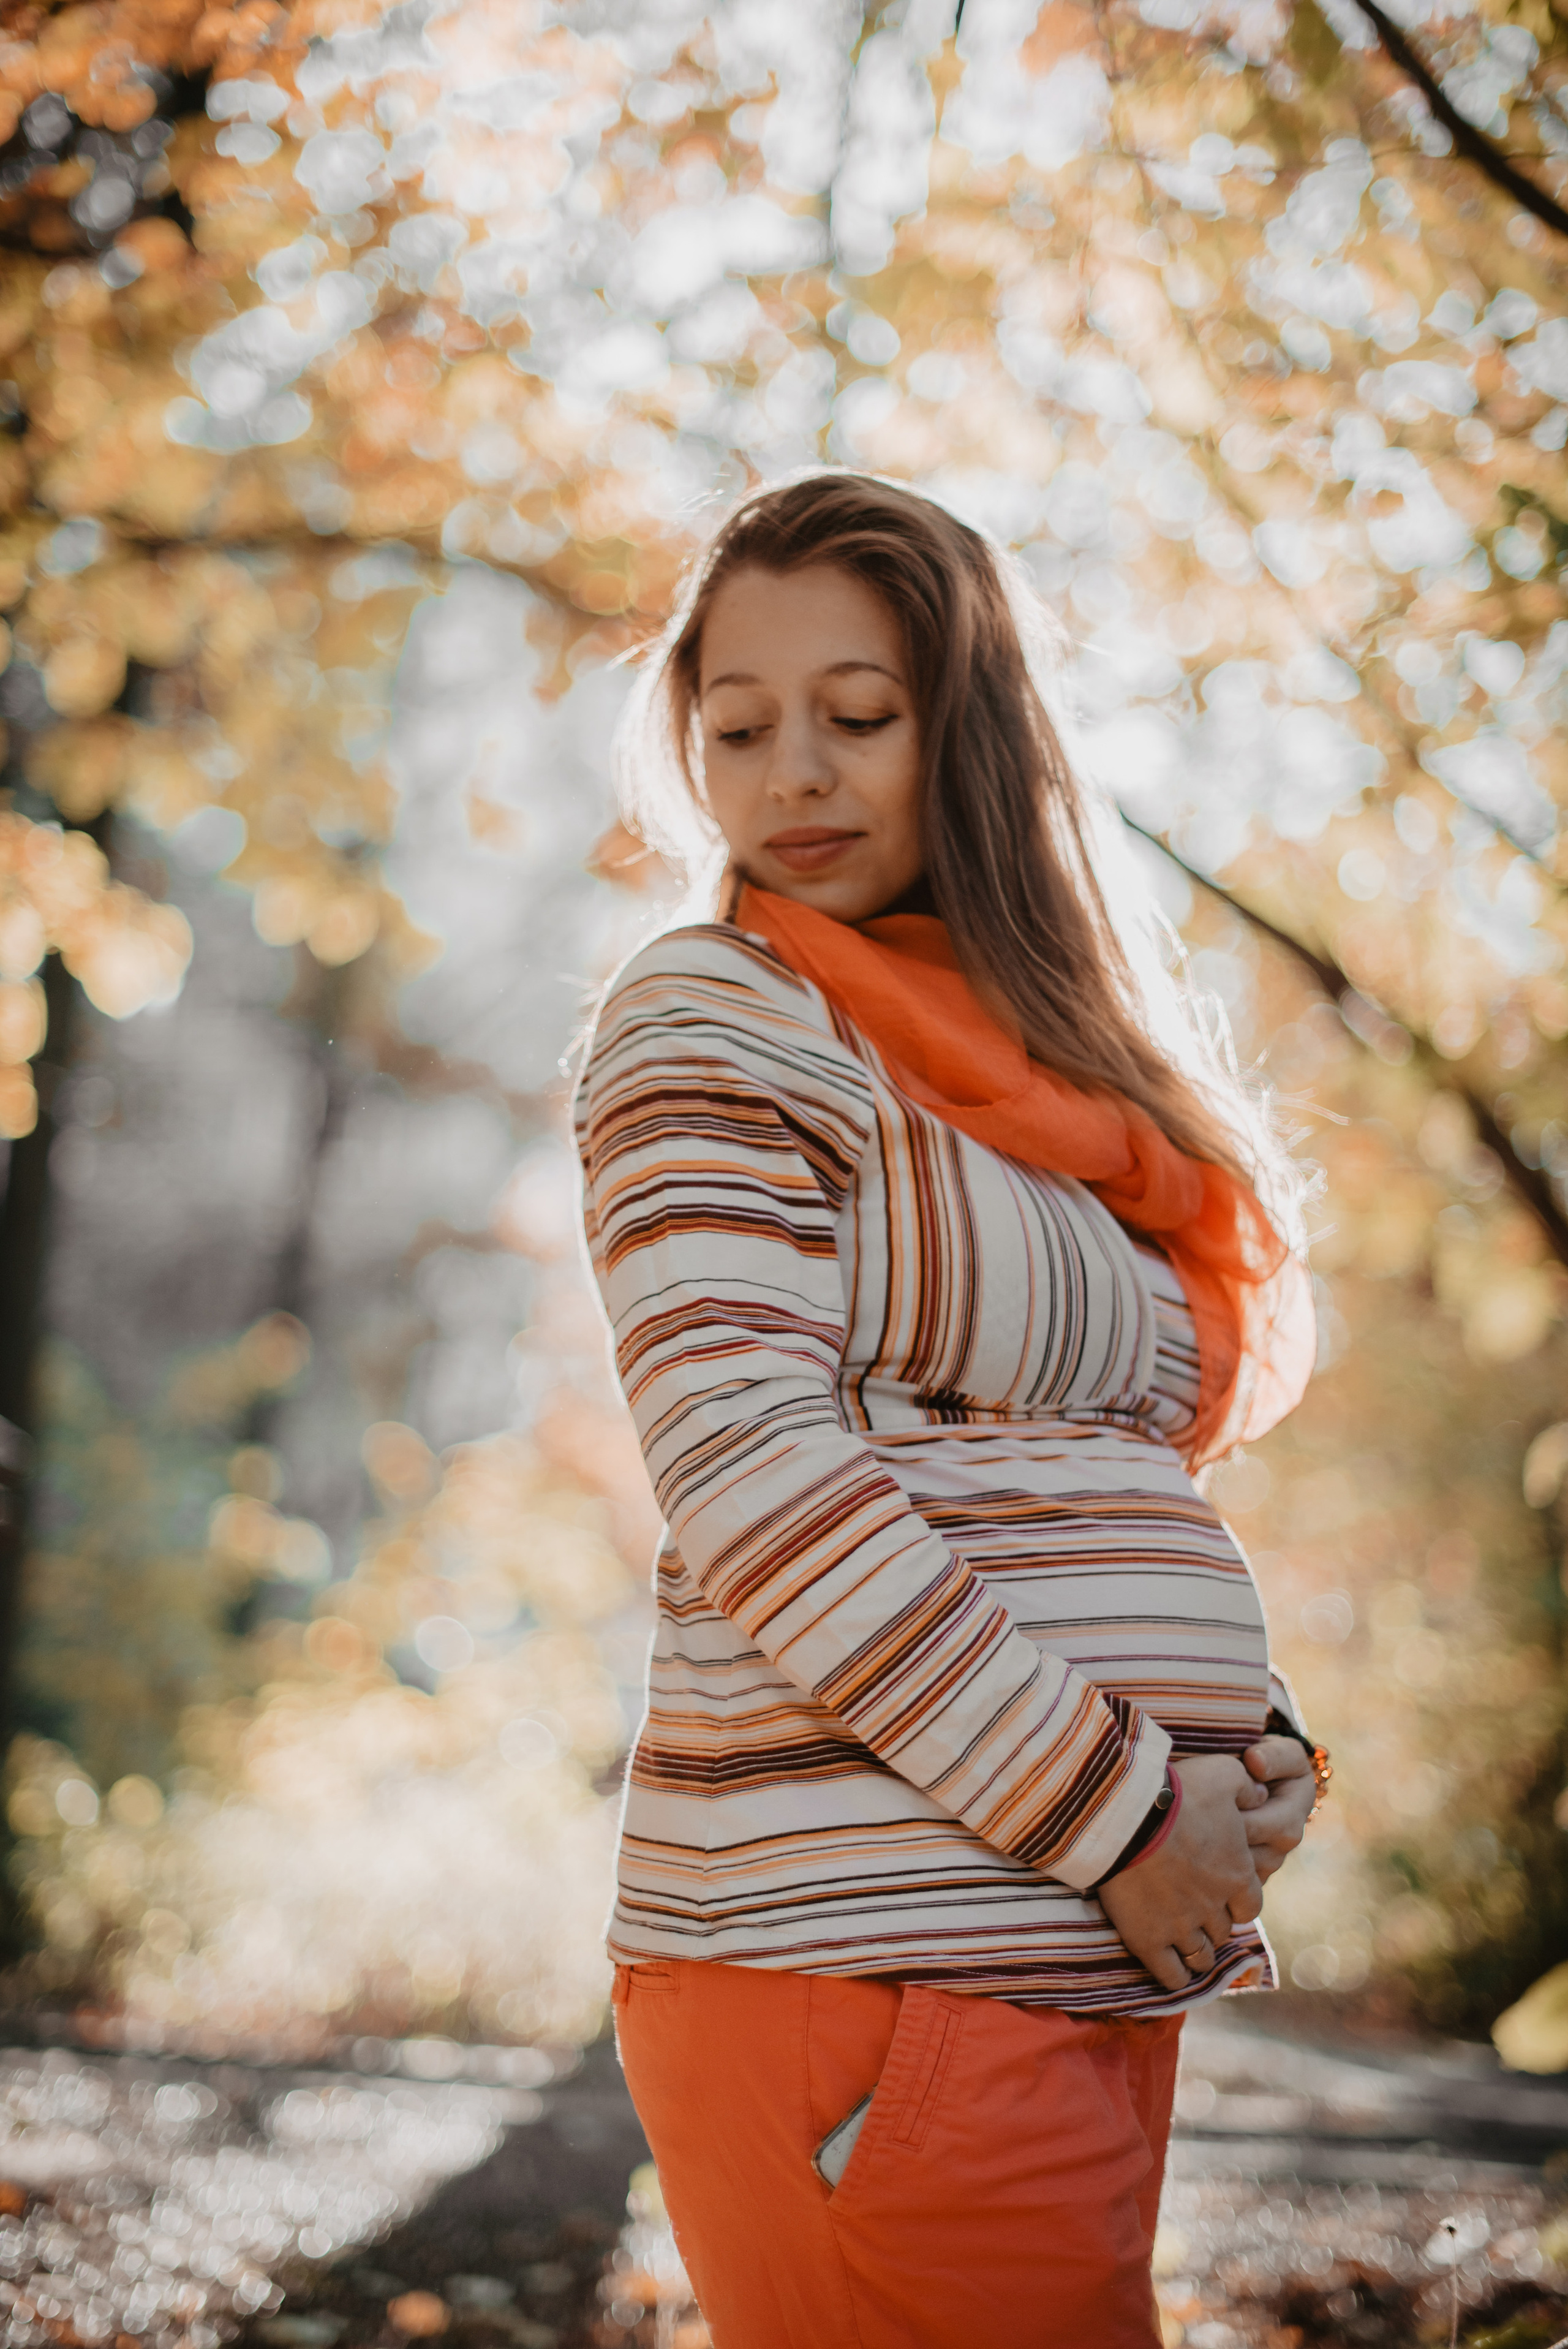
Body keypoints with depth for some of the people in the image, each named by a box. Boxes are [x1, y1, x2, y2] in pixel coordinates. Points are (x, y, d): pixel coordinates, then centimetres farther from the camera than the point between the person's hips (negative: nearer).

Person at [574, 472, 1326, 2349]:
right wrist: (1119, 1816, -15)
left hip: (1095, 1960, 8)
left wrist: (1253, 1762, 1)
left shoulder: (1018, 1059, 18)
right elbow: (751, 1479, -16)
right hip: (872, 1962, -8)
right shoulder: (715, 1021, -5)